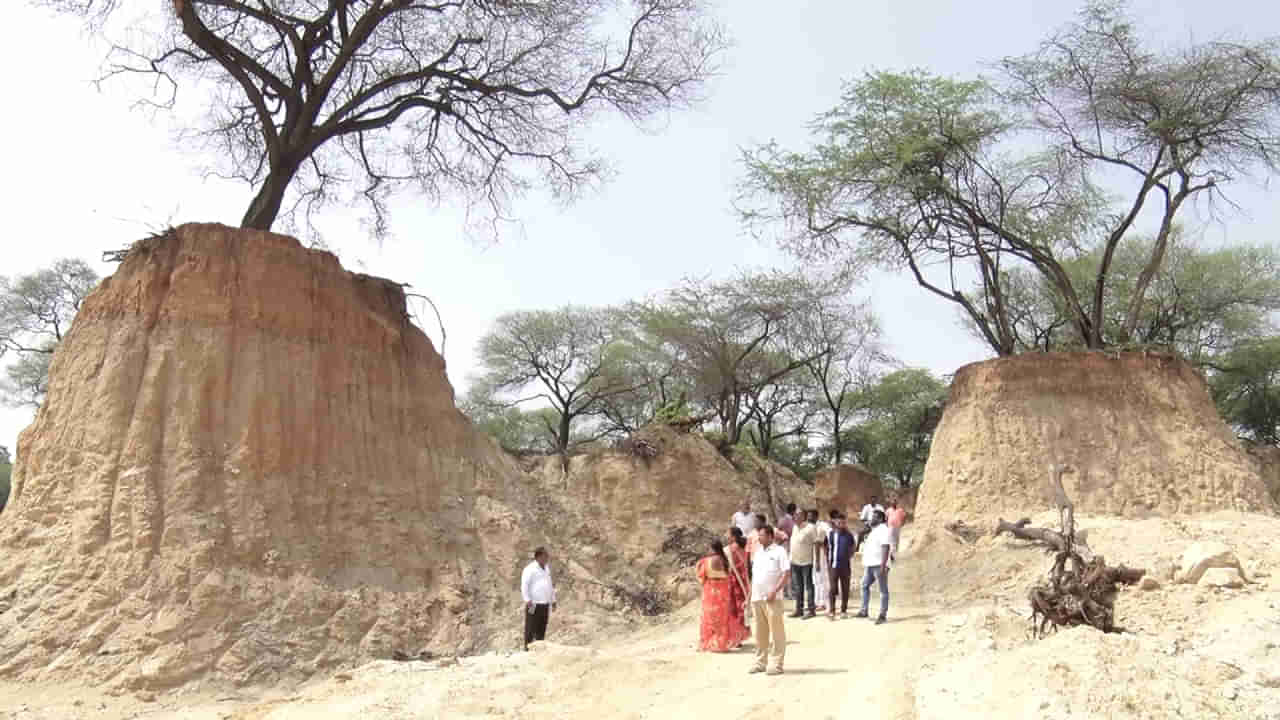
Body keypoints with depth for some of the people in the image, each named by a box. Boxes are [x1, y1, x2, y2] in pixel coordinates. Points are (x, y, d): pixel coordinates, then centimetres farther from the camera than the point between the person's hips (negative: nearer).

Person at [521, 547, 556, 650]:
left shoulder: (546, 568, 16)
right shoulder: (530, 569, -9)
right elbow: (524, 585, -16)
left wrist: (553, 600, 20)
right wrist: (527, 600, -22)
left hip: (545, 604, 7)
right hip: (533, 605, -7)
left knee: (541, 630, 10)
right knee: (531, 629, -5)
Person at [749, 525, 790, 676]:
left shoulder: (779, 551, -4)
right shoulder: (758, 552, 16)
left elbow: (787, 573, -10)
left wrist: (774, 591, -18)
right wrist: (749, 596, 14)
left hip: (772, 599, -6)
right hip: (757, 598, 6)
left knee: (776, 632, -1)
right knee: (760, 632, 11)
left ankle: (777, 664, 4)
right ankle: (760, 662, 19)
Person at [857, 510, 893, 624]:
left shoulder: (883, 530, -12)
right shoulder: (874, 530, 18)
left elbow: (886, 548, -20)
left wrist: (883, 565, -25)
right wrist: (866, 563, 22)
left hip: (879, 565, -10)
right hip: (870, 564, 10)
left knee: (883, 590, -2)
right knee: (865, 585, 13)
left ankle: (883, 615, 2)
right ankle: (864, 611, 21)